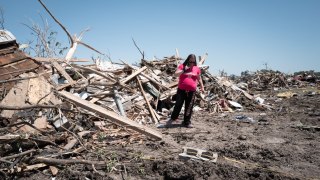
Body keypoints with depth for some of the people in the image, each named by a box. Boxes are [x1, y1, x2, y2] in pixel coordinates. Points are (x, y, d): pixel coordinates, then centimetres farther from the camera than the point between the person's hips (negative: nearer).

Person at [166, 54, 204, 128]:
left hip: (191, 91, 2)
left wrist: (202, 86, 15)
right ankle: (172, 118, 17)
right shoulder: (182, 66, 2)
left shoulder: (197, 69, 8)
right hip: (181, 90, -2)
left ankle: (187, 122, 15)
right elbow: (176, 74, -6)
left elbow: (199, 78, 18)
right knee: (178, 105, 0)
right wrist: (184, 70, -14)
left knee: (189, 107, 5)